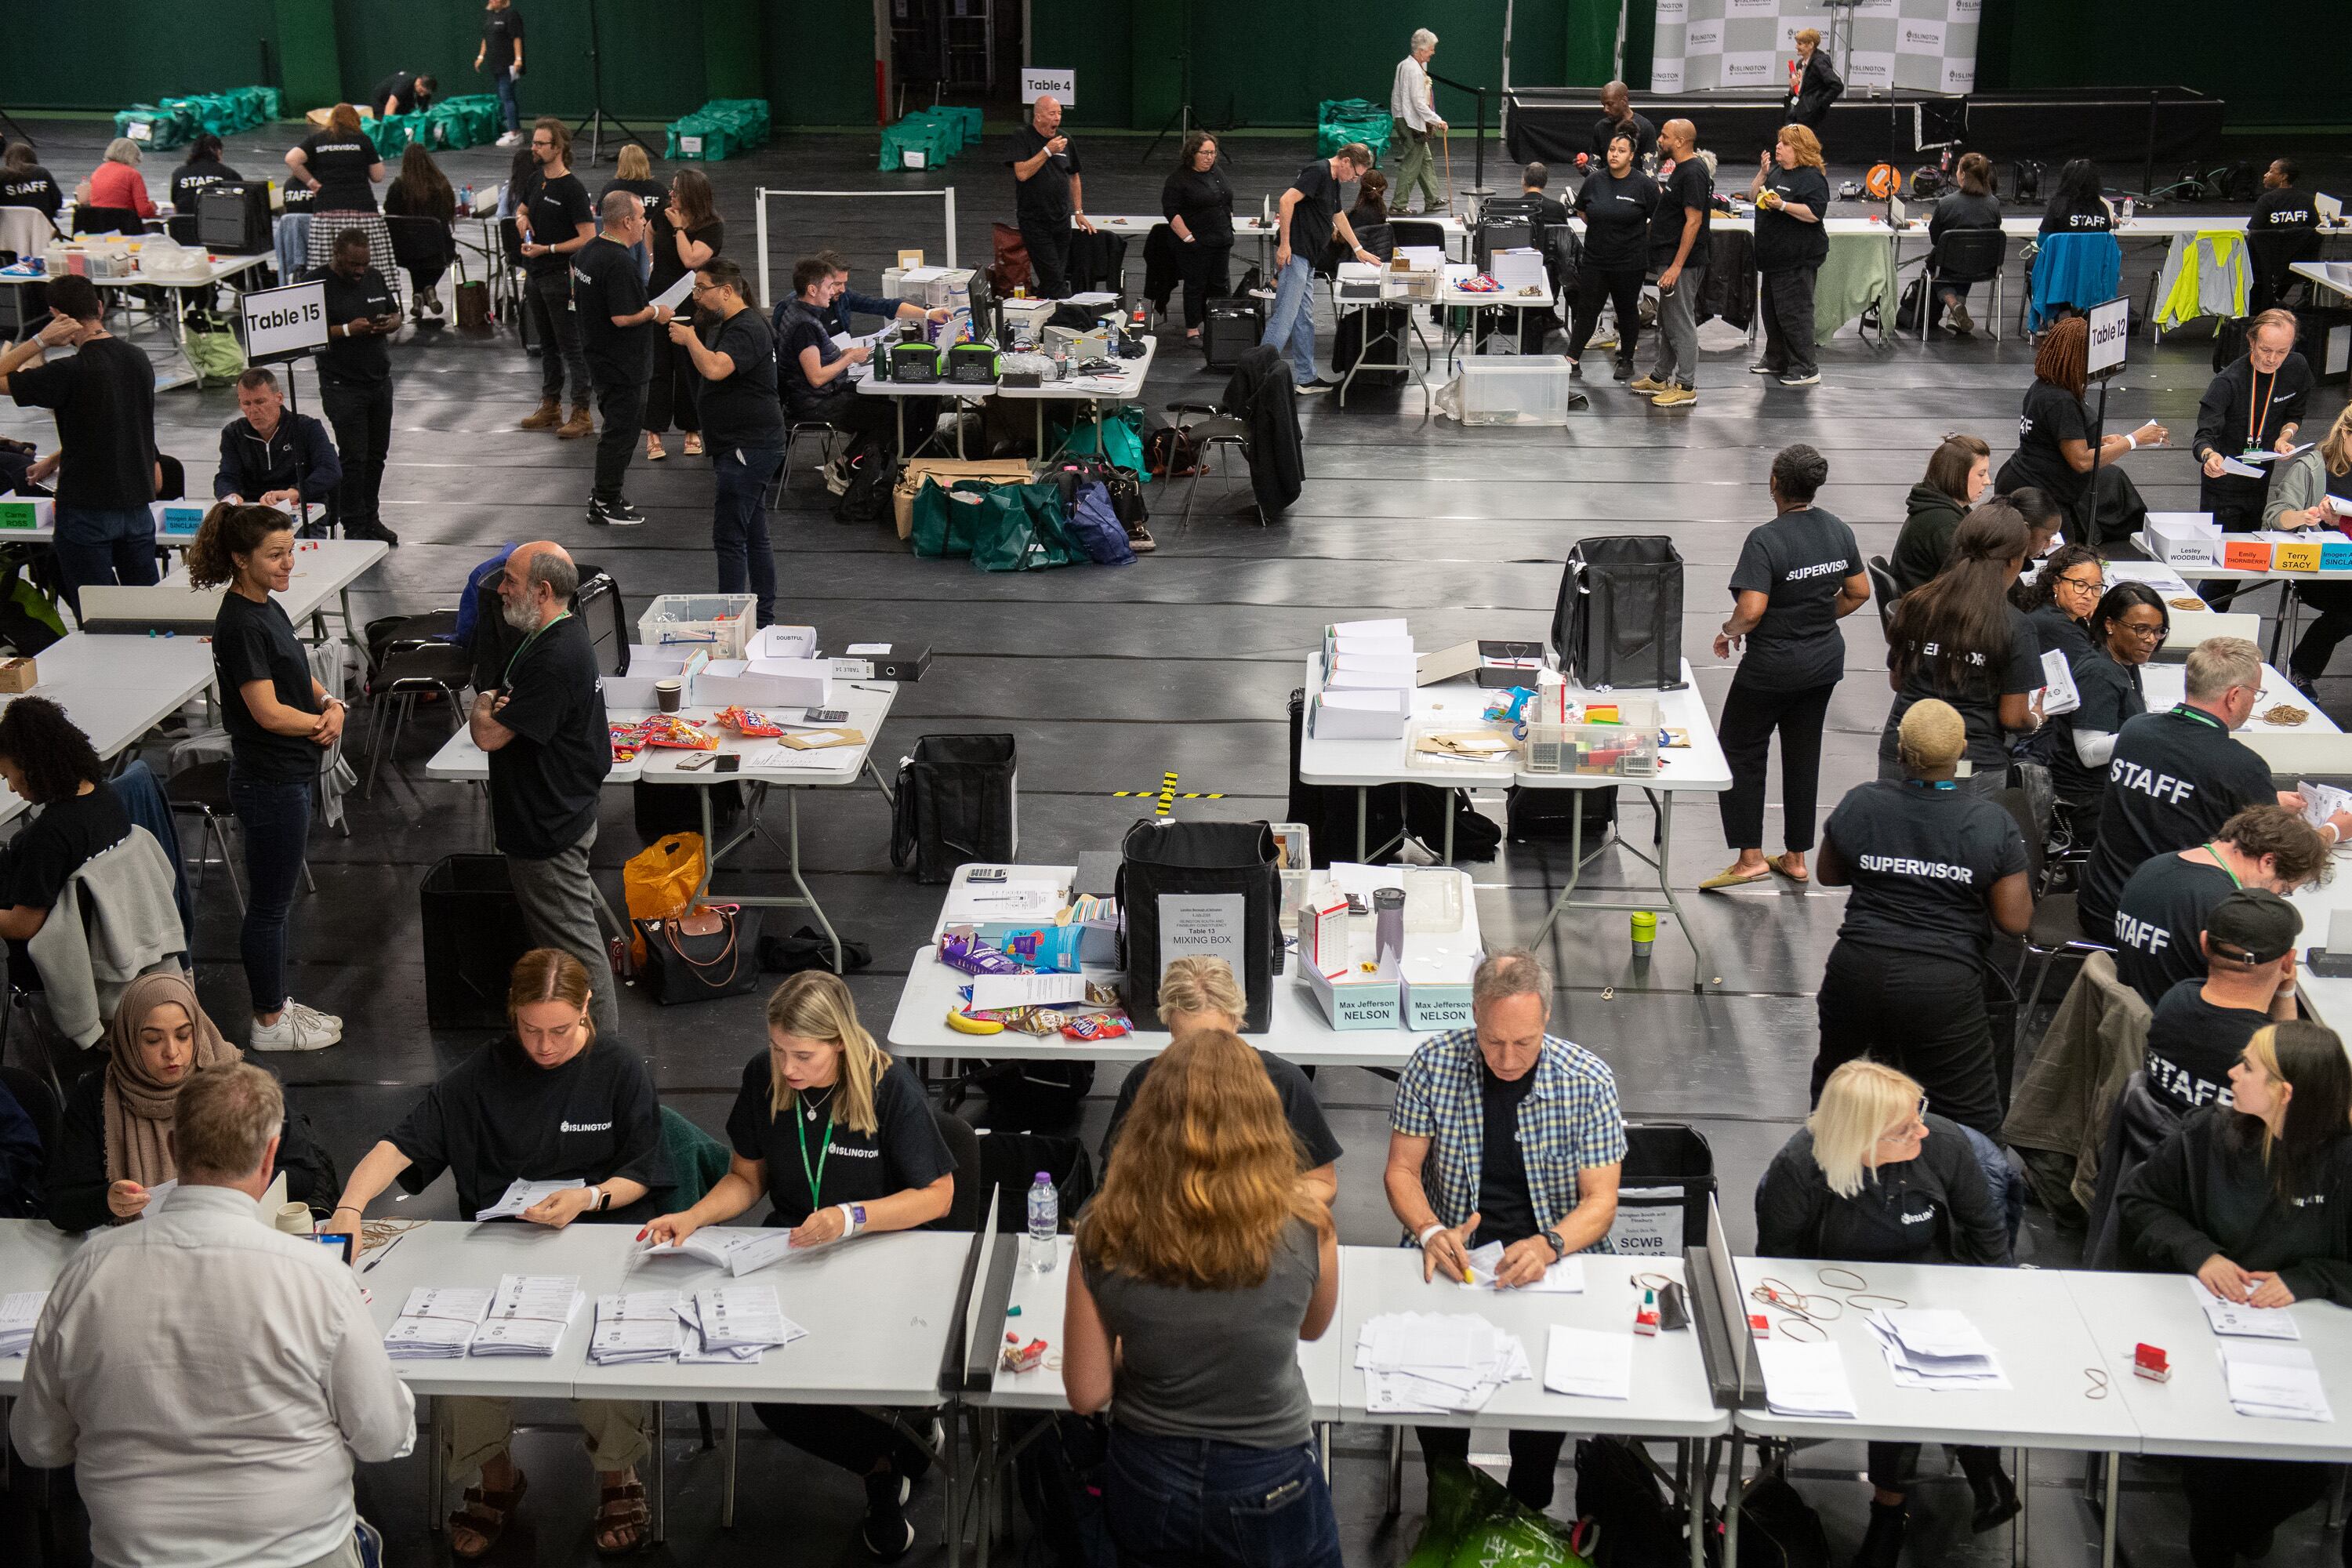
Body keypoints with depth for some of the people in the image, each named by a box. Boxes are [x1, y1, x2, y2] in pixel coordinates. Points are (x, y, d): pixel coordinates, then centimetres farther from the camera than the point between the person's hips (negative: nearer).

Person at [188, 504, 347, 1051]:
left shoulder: (266, 608, 8)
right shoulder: (240, 625, -21)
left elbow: (301, 678, 16)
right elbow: (269, 712, -24)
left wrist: (332, 704, -4)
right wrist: (323, 723, -8)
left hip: (286, 777, 10)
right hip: (269, 783, -10)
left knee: (275, 901, 19)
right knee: (269, 906, 4)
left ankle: (277, 1003, 32)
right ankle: (270, 1024, 16)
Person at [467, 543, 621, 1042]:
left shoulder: (555, 659, -27)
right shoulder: (562, 635, 7)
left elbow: (489, 735, -25)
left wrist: (483, 707, -3)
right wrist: (494, 705, -7)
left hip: (551, 827, -11)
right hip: (563, 810, 11)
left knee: (574, 945, 0)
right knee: (567, 932, 21)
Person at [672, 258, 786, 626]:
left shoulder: (747, 329, -17)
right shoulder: (722, 325, 17)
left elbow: (714, 368, -32)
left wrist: (690, 338, -16)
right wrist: (674, 332, 11)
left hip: (748, 447, -11)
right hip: (745, 447, 11)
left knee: (729, 538, -10)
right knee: (754, 537, 14)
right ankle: (764, 620, 21)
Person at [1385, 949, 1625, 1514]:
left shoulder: (1589, 1082, -7)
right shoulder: (1433, 1065, -6)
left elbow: (1600, 1201, -6)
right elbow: (1401, 1170, 1)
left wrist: (1548, 1245, -25)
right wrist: (1431, 1231, -19)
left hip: (1558, 1259, -1)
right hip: (1459, 1256, 1)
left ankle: (1528, 1508, 3)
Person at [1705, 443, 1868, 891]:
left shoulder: (1765, 541, -22)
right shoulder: (1838, 530, -1)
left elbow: (1751, 609, -29)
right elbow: (1859, 592, 7)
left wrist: (1730, 631, -10)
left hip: (1773, 665, -7)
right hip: (1825, 661, 7)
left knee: (1740, 753, 8)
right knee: (1803, 756, 16)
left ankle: (1750, 857, 5)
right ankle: (1796, 858, 24)